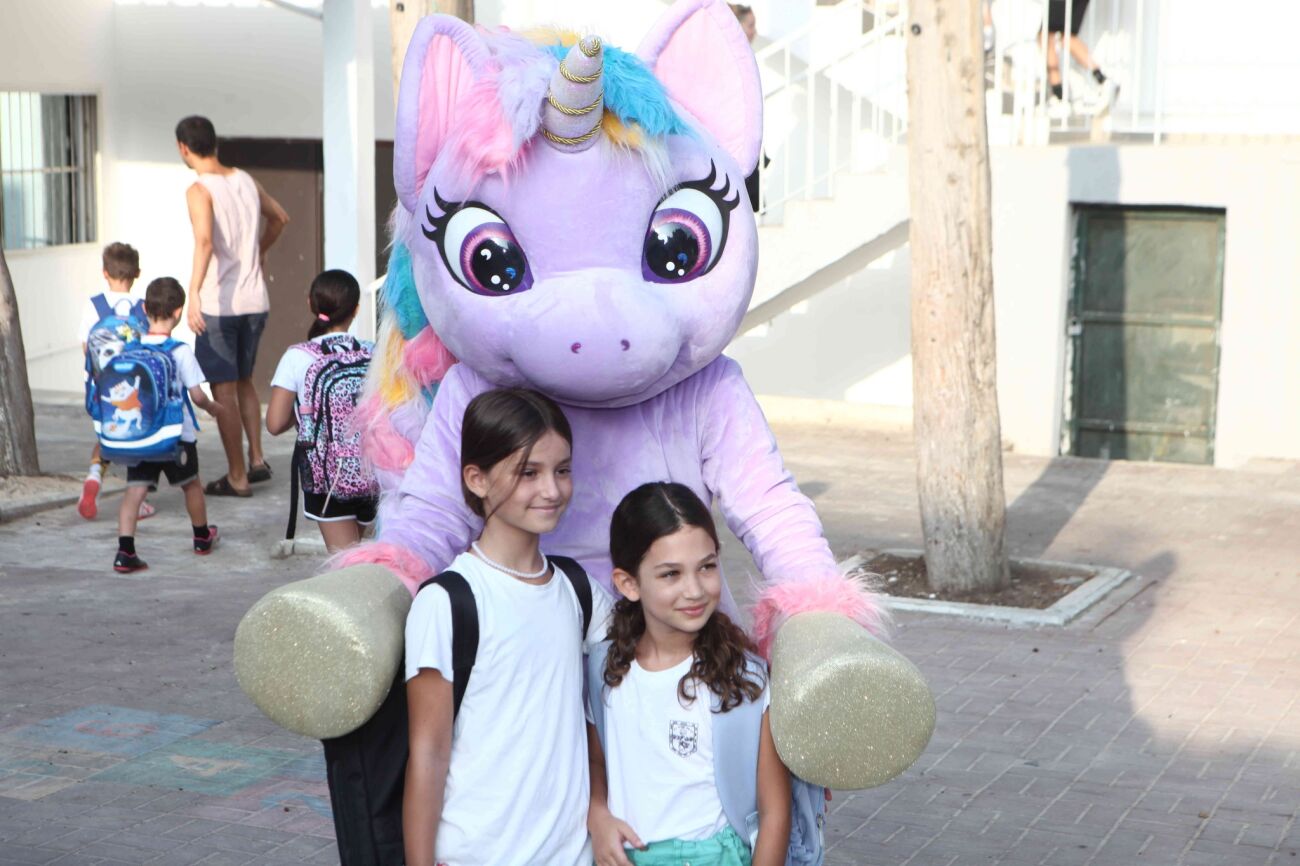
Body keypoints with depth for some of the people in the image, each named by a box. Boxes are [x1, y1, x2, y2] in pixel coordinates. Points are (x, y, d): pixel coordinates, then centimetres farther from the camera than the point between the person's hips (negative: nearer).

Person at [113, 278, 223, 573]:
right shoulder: (180, 351, -14)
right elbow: (196, 395, -12)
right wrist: (212, 407, 8)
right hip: (176, 434, -2)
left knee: (135, 490, 0)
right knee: (191, 484, 19)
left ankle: (125, 551, -13)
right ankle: (202, 537, 39)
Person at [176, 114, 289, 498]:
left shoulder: (200, 190, -13)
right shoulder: (246, 181, 8)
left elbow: (205, 241, -29)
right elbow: (280, 218, 24)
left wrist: (194, 293, -34)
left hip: (219, 304, -6)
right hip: (255, 301, 6)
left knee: (224, 390, 2)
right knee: (244, 382, 21)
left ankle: (237, 477, 7)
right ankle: (257, 459, 16)